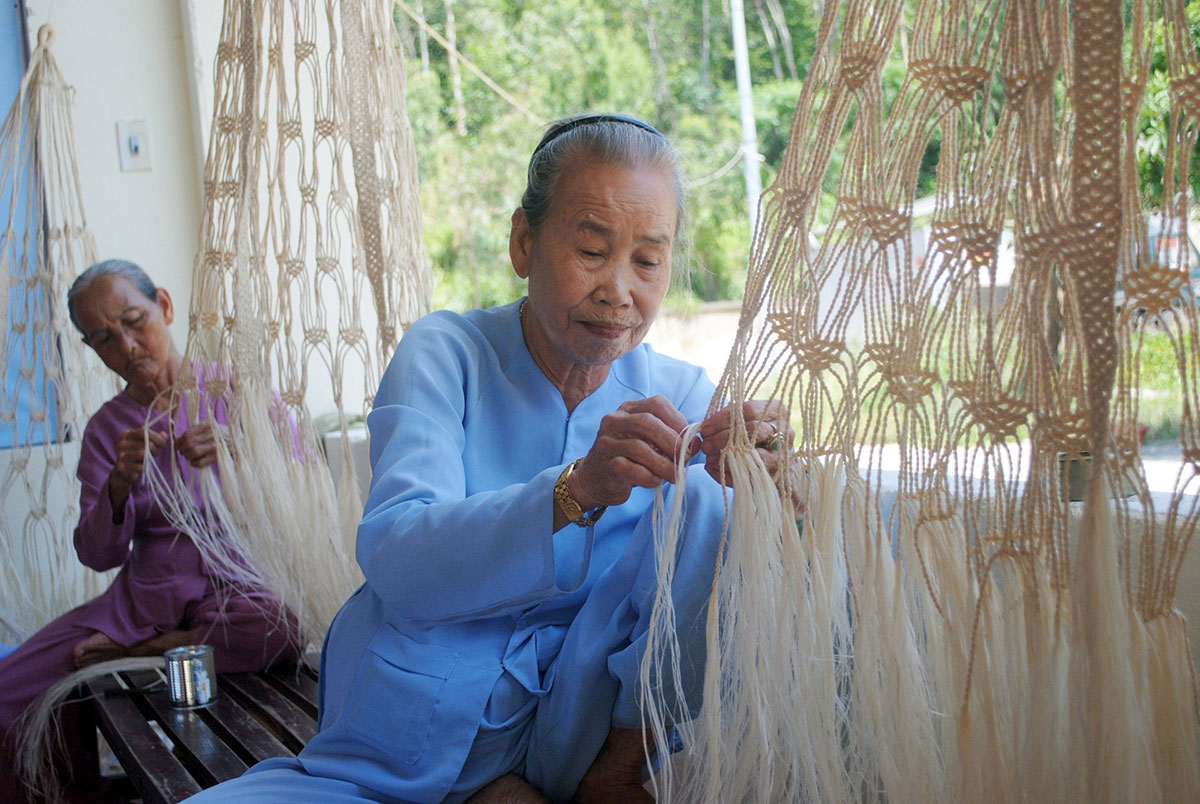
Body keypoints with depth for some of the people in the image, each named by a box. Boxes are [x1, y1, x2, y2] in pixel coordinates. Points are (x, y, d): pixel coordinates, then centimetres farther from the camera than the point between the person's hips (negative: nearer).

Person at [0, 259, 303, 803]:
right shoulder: (107, 428, 10)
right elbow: (97, 555, 1)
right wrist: (119, 486, -20)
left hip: (238, 583, -2)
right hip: (144, 592, 3)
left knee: (281, 625, -38)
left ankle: (135, 653, -10)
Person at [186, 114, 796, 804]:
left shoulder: (679, 394, 0)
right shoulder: (444, 354, -6)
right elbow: (394, 560, -23)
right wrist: (578, 489, -38)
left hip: (572, 737, 1)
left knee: (704, 502, -18)